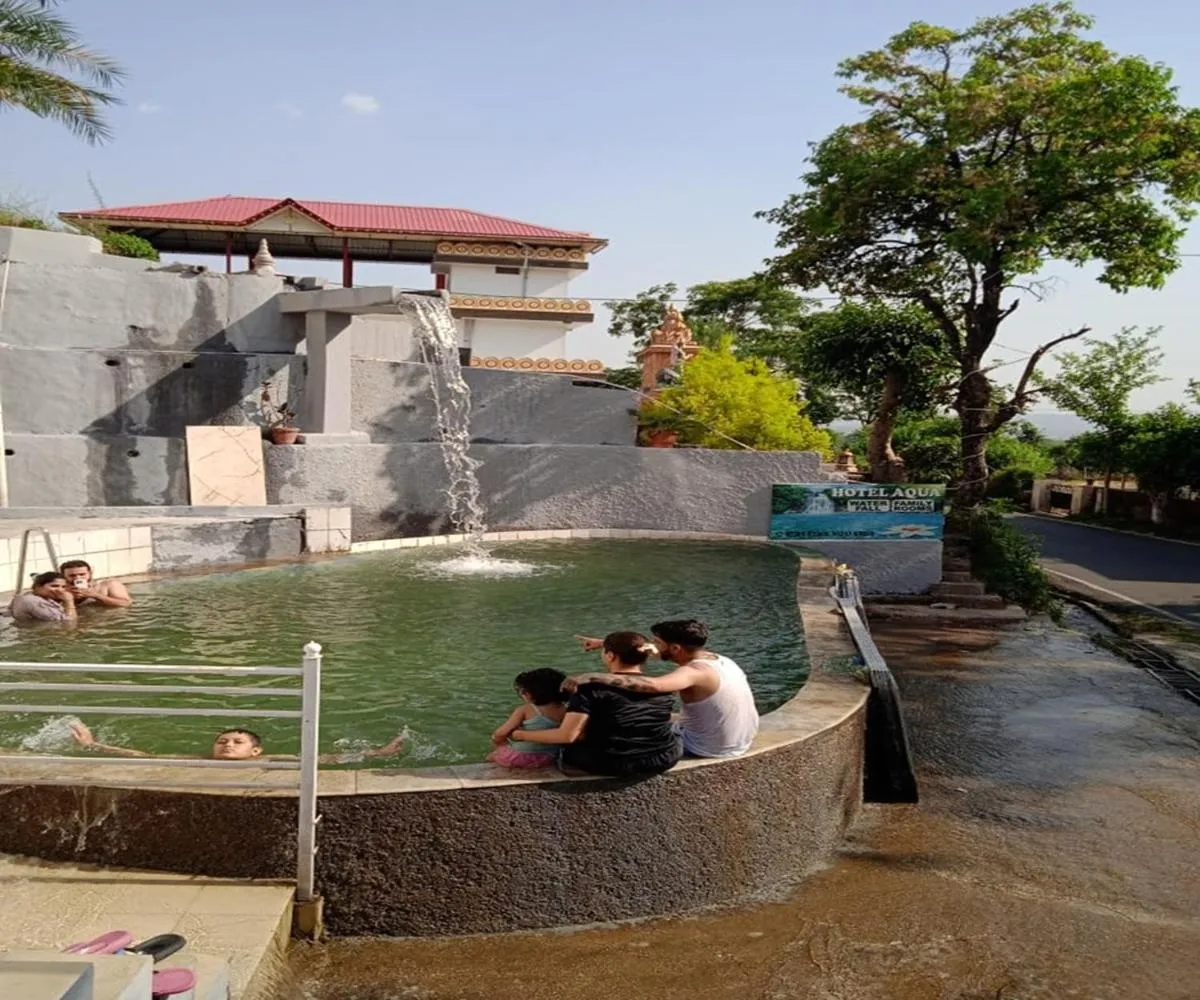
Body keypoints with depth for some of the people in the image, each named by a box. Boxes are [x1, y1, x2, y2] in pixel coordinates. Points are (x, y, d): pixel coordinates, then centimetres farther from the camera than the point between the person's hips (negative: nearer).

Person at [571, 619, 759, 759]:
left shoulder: (695, 672, -26)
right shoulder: (718, 660, 1)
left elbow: (652, 685, -48)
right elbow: (648, 650, 9)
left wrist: (592, 677, -46)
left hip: (709, 749, -8)